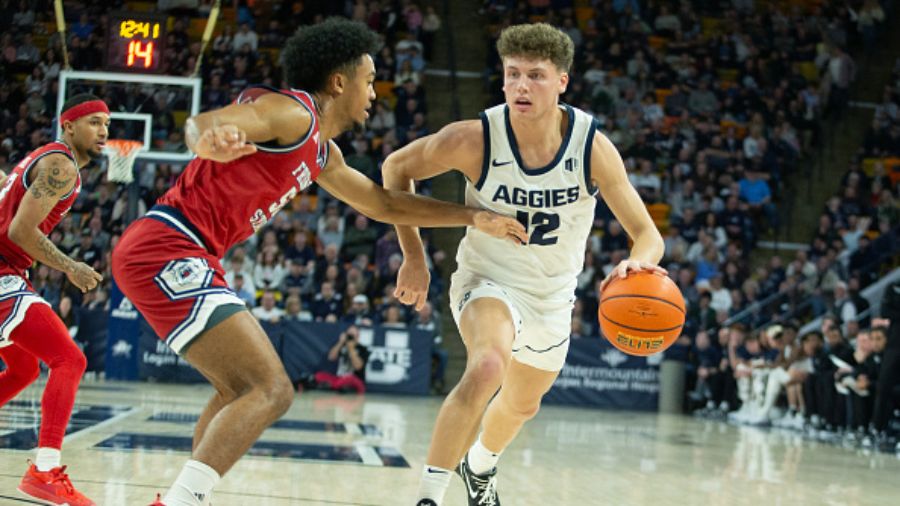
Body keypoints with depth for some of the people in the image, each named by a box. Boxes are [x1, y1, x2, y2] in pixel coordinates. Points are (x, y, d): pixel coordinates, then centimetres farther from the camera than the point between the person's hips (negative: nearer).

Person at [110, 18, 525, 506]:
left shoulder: (322, 152, 20)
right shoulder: (293, 112, -10)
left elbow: (383, 204, 32)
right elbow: (202, 122, -27)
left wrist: (474, 216, 27)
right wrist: (209, 139, -52)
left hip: (180, 260, 11)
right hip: (165, 250, -11)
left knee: (241, 389, 27)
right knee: (270, 391, -18)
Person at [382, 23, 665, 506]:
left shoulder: (593, 148, -22)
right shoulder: (474, 139, -26)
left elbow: (647, 235, -21)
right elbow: (396, 168, -8)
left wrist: (637, 262, -46)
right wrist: (413, 256, -10)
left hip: (553, 295, 4)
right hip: (488, 280, -4)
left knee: (522, 404, 26)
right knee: (487, 367, -36)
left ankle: (480, 464, 60)